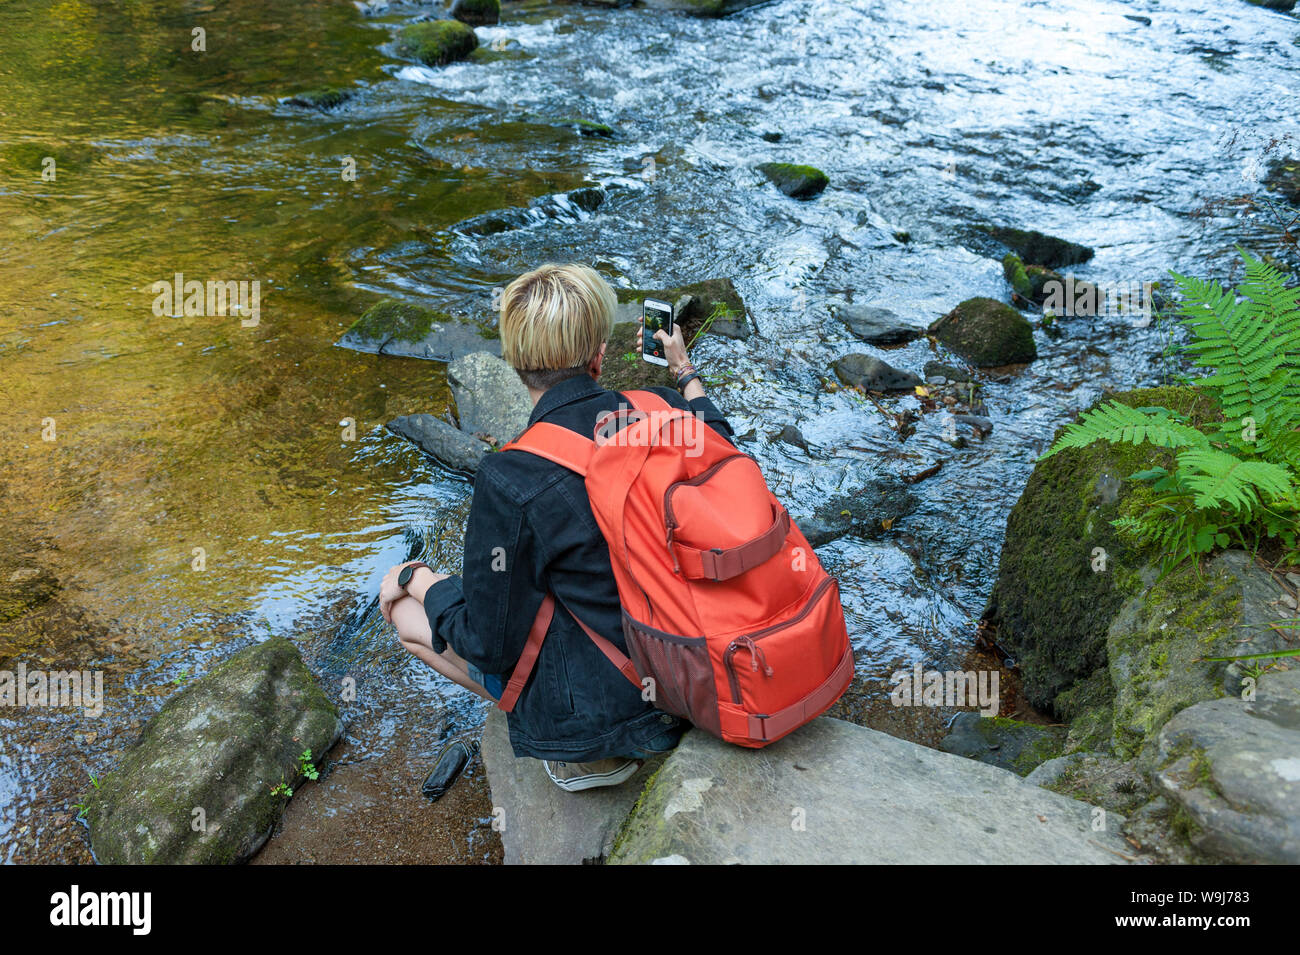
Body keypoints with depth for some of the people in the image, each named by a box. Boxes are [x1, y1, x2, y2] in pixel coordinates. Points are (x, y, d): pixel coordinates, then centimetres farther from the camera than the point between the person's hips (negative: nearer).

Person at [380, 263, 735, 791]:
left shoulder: (510, 481, -26)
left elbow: (491, 641, -15)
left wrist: (420, 584, 3)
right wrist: (685, 371, 27)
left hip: (602, 704, -6)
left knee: (404, 608, 7)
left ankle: (582, 751, 5)